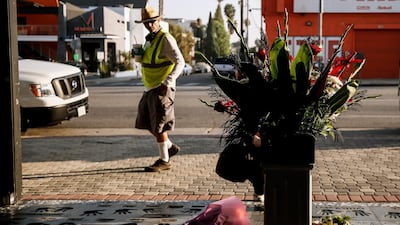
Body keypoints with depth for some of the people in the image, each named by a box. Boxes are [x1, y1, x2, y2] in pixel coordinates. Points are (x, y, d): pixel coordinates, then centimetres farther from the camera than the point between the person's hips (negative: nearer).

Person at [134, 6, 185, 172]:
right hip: (150, 89, 9)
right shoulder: (150, 39, 13)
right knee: (145, 122, 13)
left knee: (158, 125, -5)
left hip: (161, 89, -9)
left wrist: (167, 83, -28)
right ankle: (170, 146, 28)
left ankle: (164, 160, 5)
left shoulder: (165, 39, -14)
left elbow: (180, 62, -20)